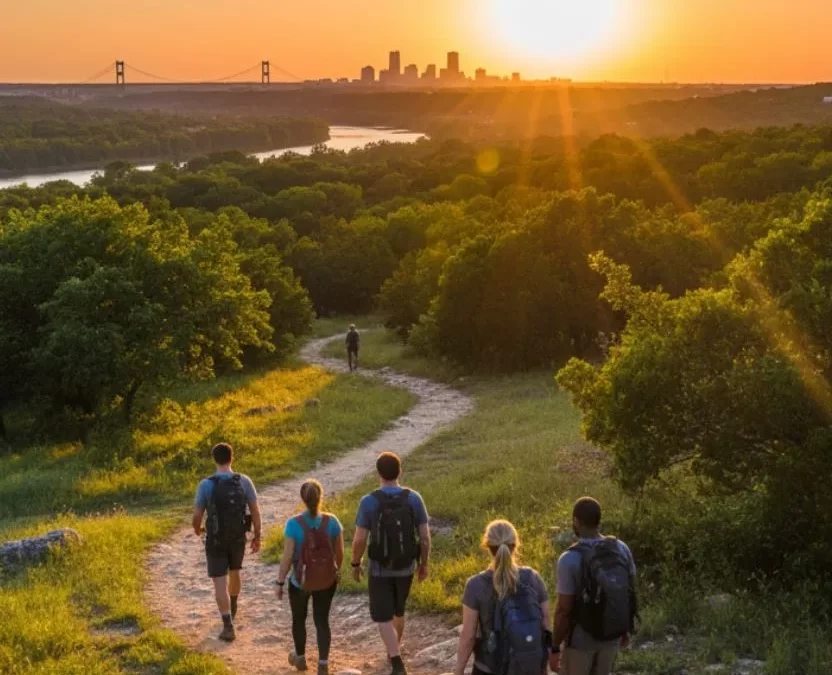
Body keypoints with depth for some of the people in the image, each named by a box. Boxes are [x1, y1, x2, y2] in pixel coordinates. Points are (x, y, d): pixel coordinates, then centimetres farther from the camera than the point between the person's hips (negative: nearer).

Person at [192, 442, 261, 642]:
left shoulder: (206, 485, -16)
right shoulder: (244, 481, -11)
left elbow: (197, 516, -10)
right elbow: (255, 511, -8)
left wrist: (197, 529, 14)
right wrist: (257, 537, 5)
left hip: (215, 540, -3)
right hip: (238, 538, 3)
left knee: (220, 584, 2)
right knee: (234, 572, 28)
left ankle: (228, 626, -6)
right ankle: (232, 609, 50)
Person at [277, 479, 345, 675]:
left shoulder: (294, 524, -19)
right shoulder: (332, 522, -12)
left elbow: (287, 556, -17)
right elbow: (339, 552, -2)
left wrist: (280, 582, -6)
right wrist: (336, 570, 17)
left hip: (300, 581, -1)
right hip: (326, 581, 2)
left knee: (299, 619, 21)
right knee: (322, 620, 15)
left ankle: (300, 658, 40)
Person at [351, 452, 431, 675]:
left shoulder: (368, 501, -19)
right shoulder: (414, 498, -12)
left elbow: (359, 540, -15)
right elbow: (425, 537, -8)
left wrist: (355, 564, 3)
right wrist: (424, 563, 8)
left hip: (380, 568, -3)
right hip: (406, 567, 3)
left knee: (382, 618, 6)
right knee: (398, 610, 27)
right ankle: (394, 651, 46)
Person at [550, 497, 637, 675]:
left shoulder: (569, 560, -26)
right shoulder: (621, 549, -10)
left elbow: (563, 610, -22)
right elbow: (631, 594, 1)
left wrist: (555, 649, -10)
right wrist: (625, 629, 17)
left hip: (580, 639, -5)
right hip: (611, 636, 5)